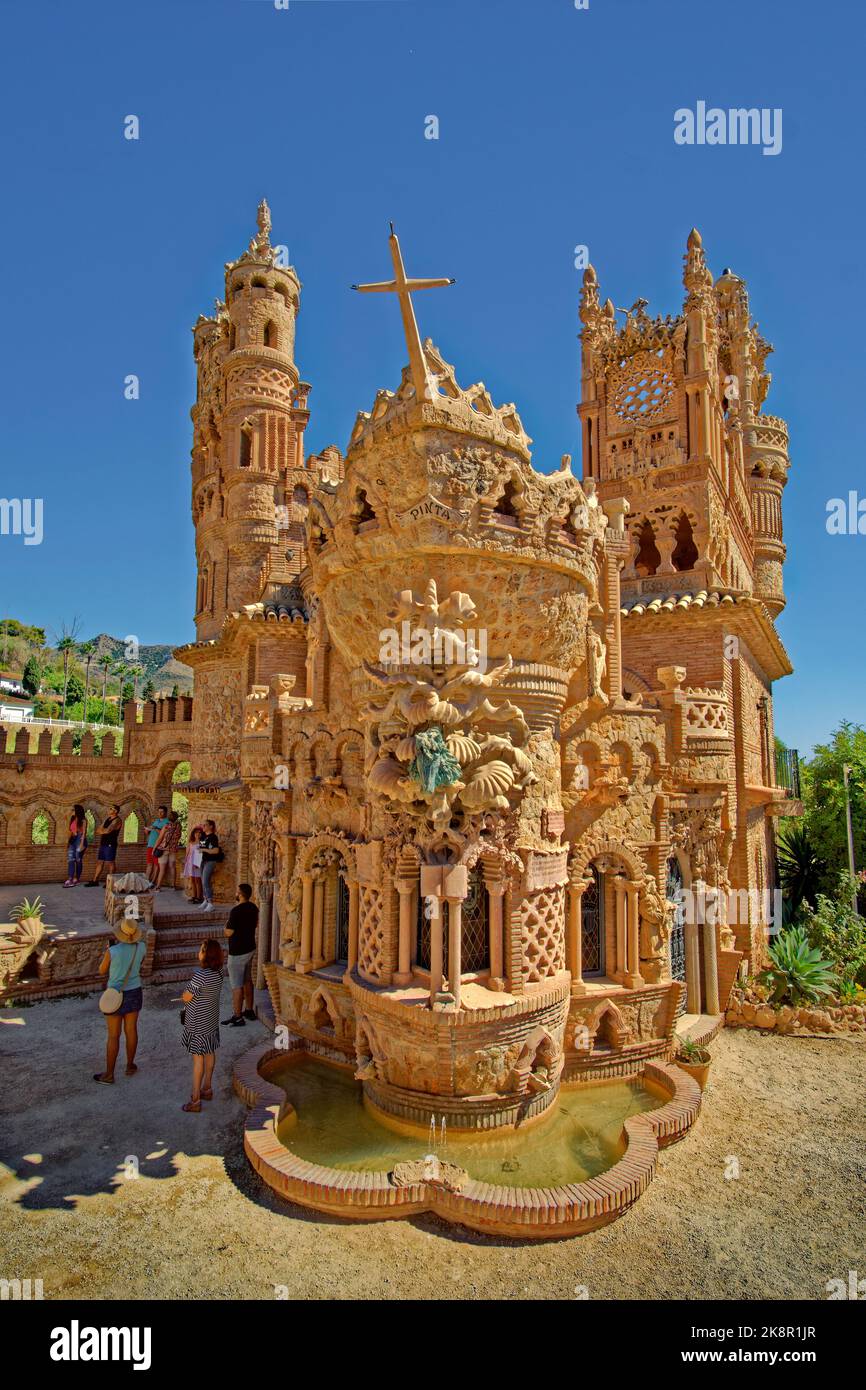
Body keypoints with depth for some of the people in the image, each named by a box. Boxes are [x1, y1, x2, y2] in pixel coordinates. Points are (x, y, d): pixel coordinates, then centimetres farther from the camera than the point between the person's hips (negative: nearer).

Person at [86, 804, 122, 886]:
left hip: (110, 844, -9)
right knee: (99, 862, 11)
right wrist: (103, 831, -5)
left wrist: (102, 830, 1)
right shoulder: (107, 819, 18)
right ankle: (95, 880, 17)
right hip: (103, 843, 9)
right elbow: (100, 830, 18)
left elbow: (108, 830, -20)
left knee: (109, 863, -6)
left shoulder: (117, 820, -11)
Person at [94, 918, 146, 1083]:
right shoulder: (141, 947, -12)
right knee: (131, 1030, 19)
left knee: (113, 1035, 9)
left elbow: (102, 971, -6)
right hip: (134, 992, 4)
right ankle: (130, 1066, 35)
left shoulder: (112, 951, -25)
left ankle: (109, 1075, 21)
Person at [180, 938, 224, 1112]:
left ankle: (195, 1100, 11)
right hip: (212, 1019, 8)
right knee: (209, 1053, 20)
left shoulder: (201, 975, -30)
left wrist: (185, 992, 0)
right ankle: (207, 1089, 36)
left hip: (198, 1023, -8)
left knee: (198, 1058, 2)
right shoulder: (219, 972, -5)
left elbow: (186, 998, -18)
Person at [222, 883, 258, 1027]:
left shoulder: (236, 911, -25)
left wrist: (227, 923, -1)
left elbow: (228, 933, -19)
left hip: (237, 953, -8)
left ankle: (237, 1017, 8)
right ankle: (249, 1010, 29)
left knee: (236, 985, 1)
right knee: (247, 981, 19)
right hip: (250, 949, 8)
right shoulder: (253, 908, 1)